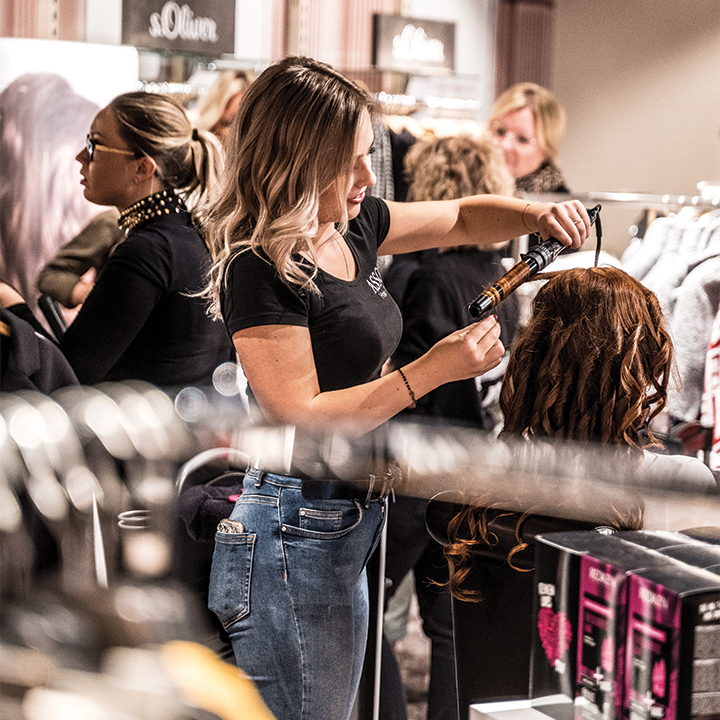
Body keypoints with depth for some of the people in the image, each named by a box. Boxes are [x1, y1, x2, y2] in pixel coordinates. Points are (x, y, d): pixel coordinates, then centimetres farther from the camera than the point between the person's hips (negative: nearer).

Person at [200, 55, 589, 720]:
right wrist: (434, 369, -21)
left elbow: (461, 218, 21)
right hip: (295, 534, -9)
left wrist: (536, 215, 1)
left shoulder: (353, 227, 6)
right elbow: (300, 421, -23)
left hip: (350, 524, 9)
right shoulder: (260, 272, -20)